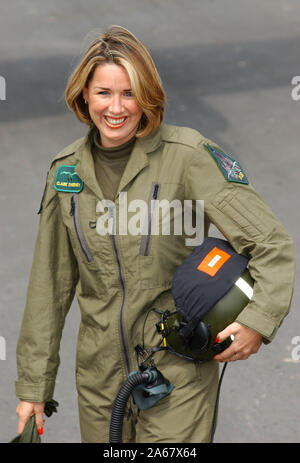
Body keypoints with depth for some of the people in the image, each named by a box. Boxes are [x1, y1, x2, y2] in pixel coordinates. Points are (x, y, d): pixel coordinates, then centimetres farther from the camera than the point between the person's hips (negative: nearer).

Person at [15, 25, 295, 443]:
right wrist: (33, 385, 8)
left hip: (179, 375, -4)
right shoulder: (66, 170, 3)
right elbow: (50, 285, 8)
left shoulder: (187, 154, -12)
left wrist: (260, 318, -25)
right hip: (99, 377, 4)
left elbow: (271, 244, -10)